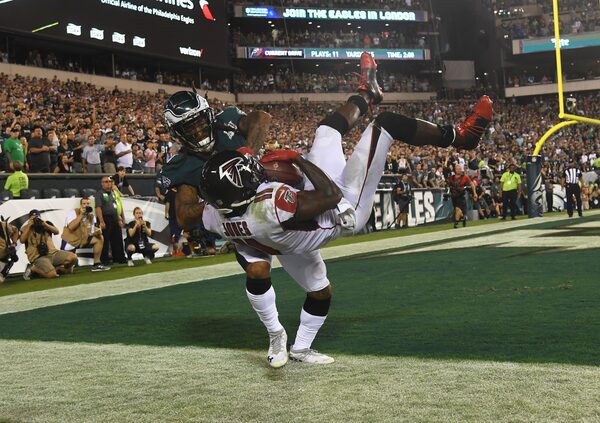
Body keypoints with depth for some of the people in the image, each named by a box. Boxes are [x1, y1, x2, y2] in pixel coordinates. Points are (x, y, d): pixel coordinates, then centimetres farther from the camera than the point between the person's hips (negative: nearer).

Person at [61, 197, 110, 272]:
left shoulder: (91, 216, 6)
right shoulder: (73, 213, -12)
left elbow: (91, 233, 7)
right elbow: (71, 227, -28)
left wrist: (97, 232, -17)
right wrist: (81, 215, -25)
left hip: (84, 240, 6)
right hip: (70, 241, -6)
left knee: (99, 239, -12)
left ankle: (96, 264, -8)